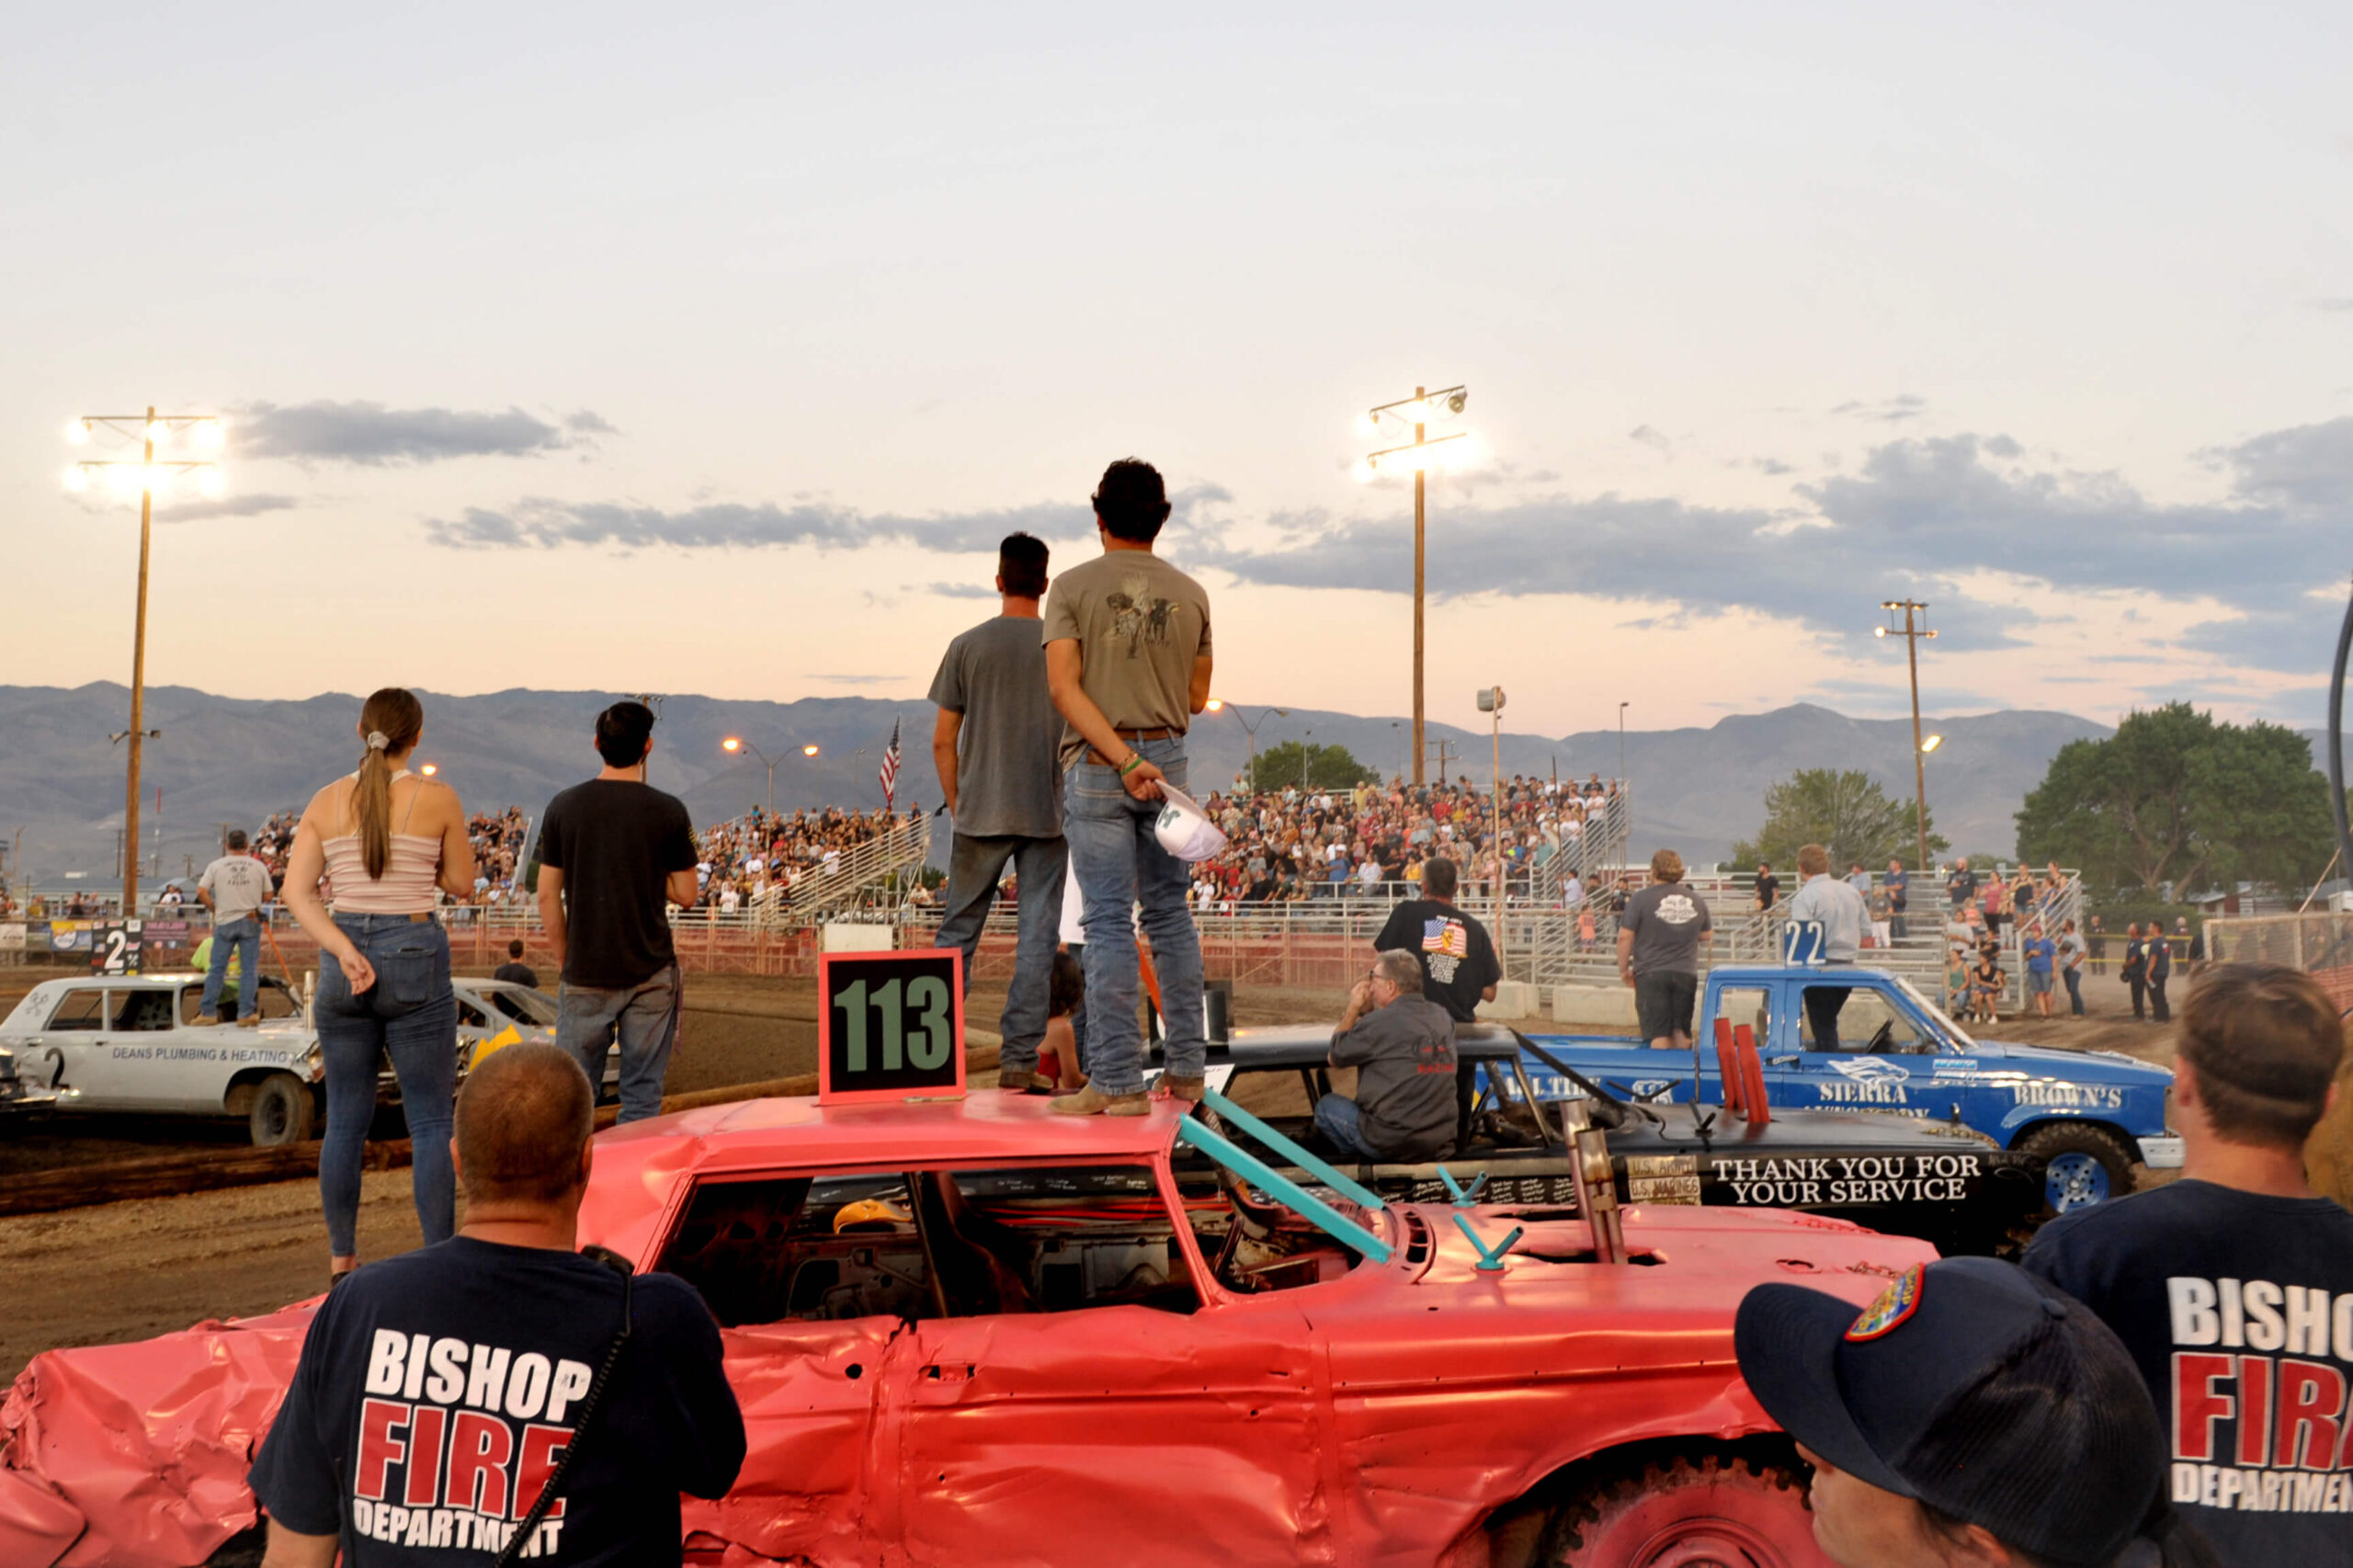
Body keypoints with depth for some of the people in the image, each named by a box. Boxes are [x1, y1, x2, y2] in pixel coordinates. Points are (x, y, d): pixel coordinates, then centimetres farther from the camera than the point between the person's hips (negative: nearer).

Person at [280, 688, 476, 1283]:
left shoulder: (325, 802, 5)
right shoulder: (438, 799, -5)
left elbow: (297, 891, -3)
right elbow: (460, 884, 4)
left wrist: (345, 950, -10)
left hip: (344, 958, 4)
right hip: (415, 956, -4)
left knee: (345, 1122, 12)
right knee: (431, 1121, 2)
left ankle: (342, 1260, 18)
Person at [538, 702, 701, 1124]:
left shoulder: (564, 806, -2)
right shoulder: (668, 811, -6)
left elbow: (548, 896, 1)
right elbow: (686, 895, -2)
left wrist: (564, 962, 10)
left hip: (585, 975, 1)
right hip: (650, 973, -1)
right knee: (642, 1097, 5)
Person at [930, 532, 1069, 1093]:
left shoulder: (967, 646, 0)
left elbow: (943, 741, 1)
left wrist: (956, 805, 12)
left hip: (980, 815, 0)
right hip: (1047, 815, 0)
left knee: (958, 931, 10)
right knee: (1036, 937, 2)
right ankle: (1020, 1059, 2)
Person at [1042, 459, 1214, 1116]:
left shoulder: (1073, 587, -3)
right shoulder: (1190, 594, 6)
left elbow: (1064, 687, -14)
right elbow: (1196, 698, 11)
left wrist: (1122, 757, -17)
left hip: (1096, 766, -3)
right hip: (1168, 760, 3)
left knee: (1109, 922, -2)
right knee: (1170, 914, 12)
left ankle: (1118, 1081, -2)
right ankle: (1188, 1068, 16)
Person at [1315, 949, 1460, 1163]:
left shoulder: (1380, 1022, -16)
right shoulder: (1442, 1018, 5)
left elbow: (1335, 1057, 0)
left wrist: (1354, 1008, 7)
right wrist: (1367, 1012, 11)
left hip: (1390, 1144, -7)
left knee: (1326, 1105, 17)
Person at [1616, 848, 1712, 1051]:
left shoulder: (1641, 899, -7)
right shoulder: (1697, 901, 7)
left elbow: (1625, 937, -8)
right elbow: (1707, 935, 19)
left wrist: (1623, 969, 3)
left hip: (1651, 973, -4)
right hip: (1686, 973, 4)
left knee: (1658, 1033, -3)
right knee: (1681, 1032, 12)